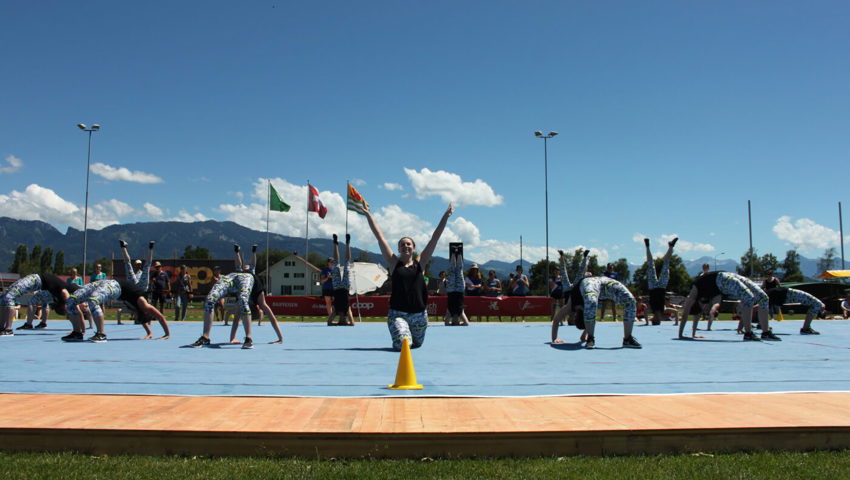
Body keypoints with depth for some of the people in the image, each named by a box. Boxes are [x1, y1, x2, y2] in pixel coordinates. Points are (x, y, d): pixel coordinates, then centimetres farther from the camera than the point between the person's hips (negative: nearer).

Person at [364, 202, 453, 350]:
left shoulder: (420, 262, 5)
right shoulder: (394, 263, 2)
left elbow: (435, 238, 1)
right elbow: (380, 237, 0)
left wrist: (446, 216, -2)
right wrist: (368, 215, -1)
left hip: (419, 314, 2)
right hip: (397, 313, -2)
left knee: (417, 344, 14)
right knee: (403, 345, -17)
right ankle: (399, 336, 20)